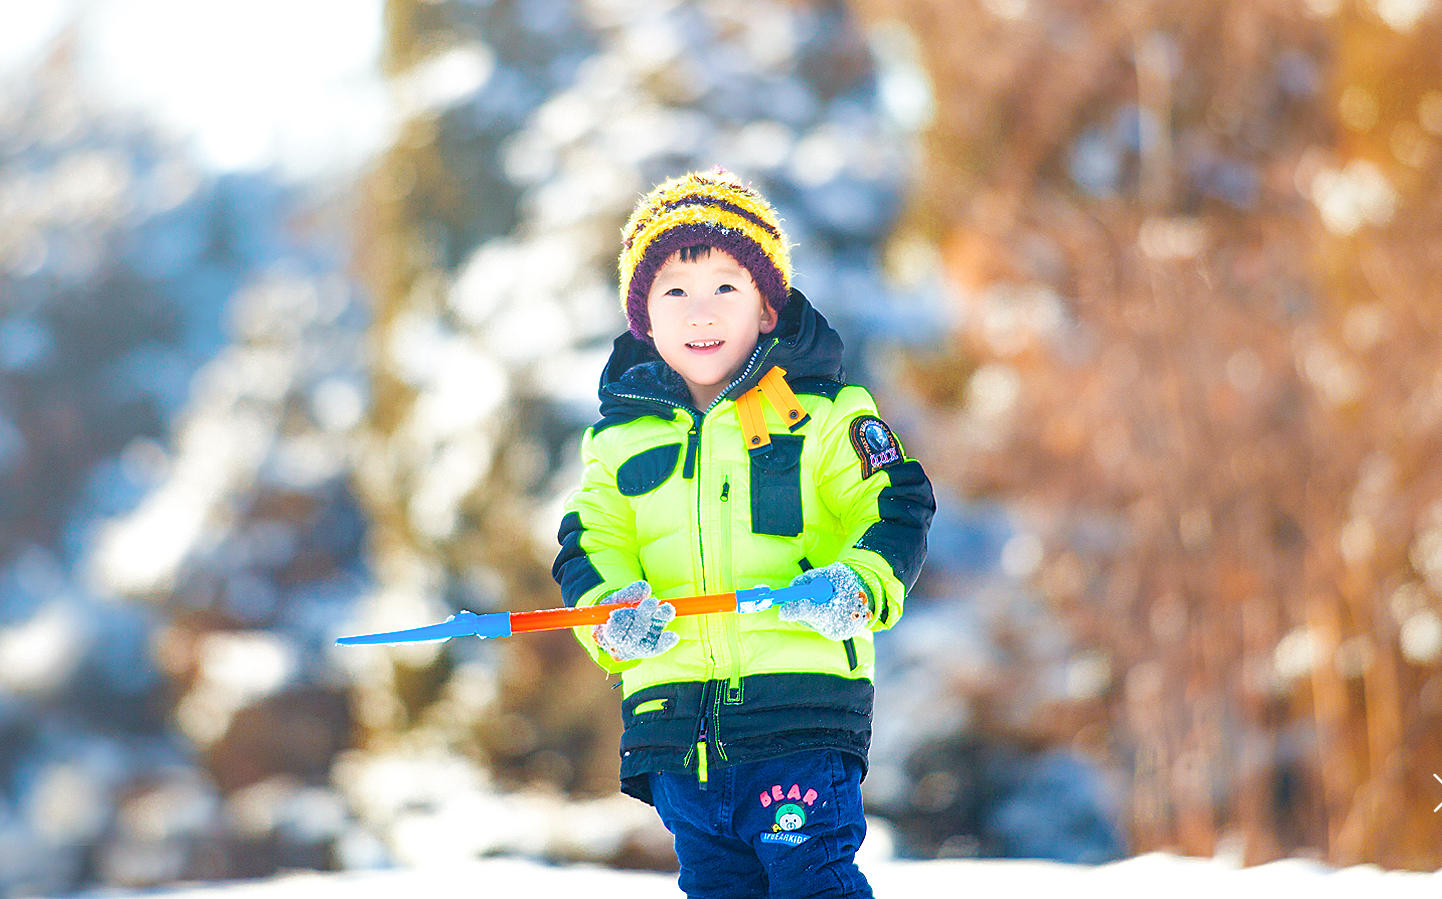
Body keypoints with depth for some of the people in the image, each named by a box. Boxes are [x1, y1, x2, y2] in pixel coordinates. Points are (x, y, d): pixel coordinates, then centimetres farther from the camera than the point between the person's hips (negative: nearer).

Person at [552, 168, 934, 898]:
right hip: (674, 715, 4)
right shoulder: (618, 439, 13)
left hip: (802, 701, -4)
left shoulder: (824, 415, 2)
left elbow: (896, 511, -1)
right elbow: (589, 544, 11)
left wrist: (860, 584, -21)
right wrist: (610, 611, -11)